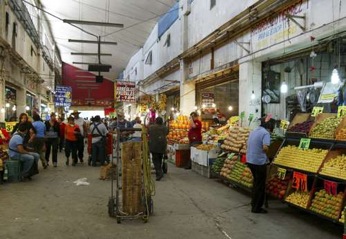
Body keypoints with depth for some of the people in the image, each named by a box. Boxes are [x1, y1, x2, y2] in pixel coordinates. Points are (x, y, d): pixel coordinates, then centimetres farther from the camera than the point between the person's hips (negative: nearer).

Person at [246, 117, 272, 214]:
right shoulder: (265, 133, -13)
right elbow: (265, 147, -24)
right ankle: (257, 208, 11)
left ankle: (254, 203, 32)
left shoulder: (253, 131, 13)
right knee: (260, 185, 4)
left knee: (256, 182, 23)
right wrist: (267, 152, -3)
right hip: (259, 161, -8)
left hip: (250, 160, 8)